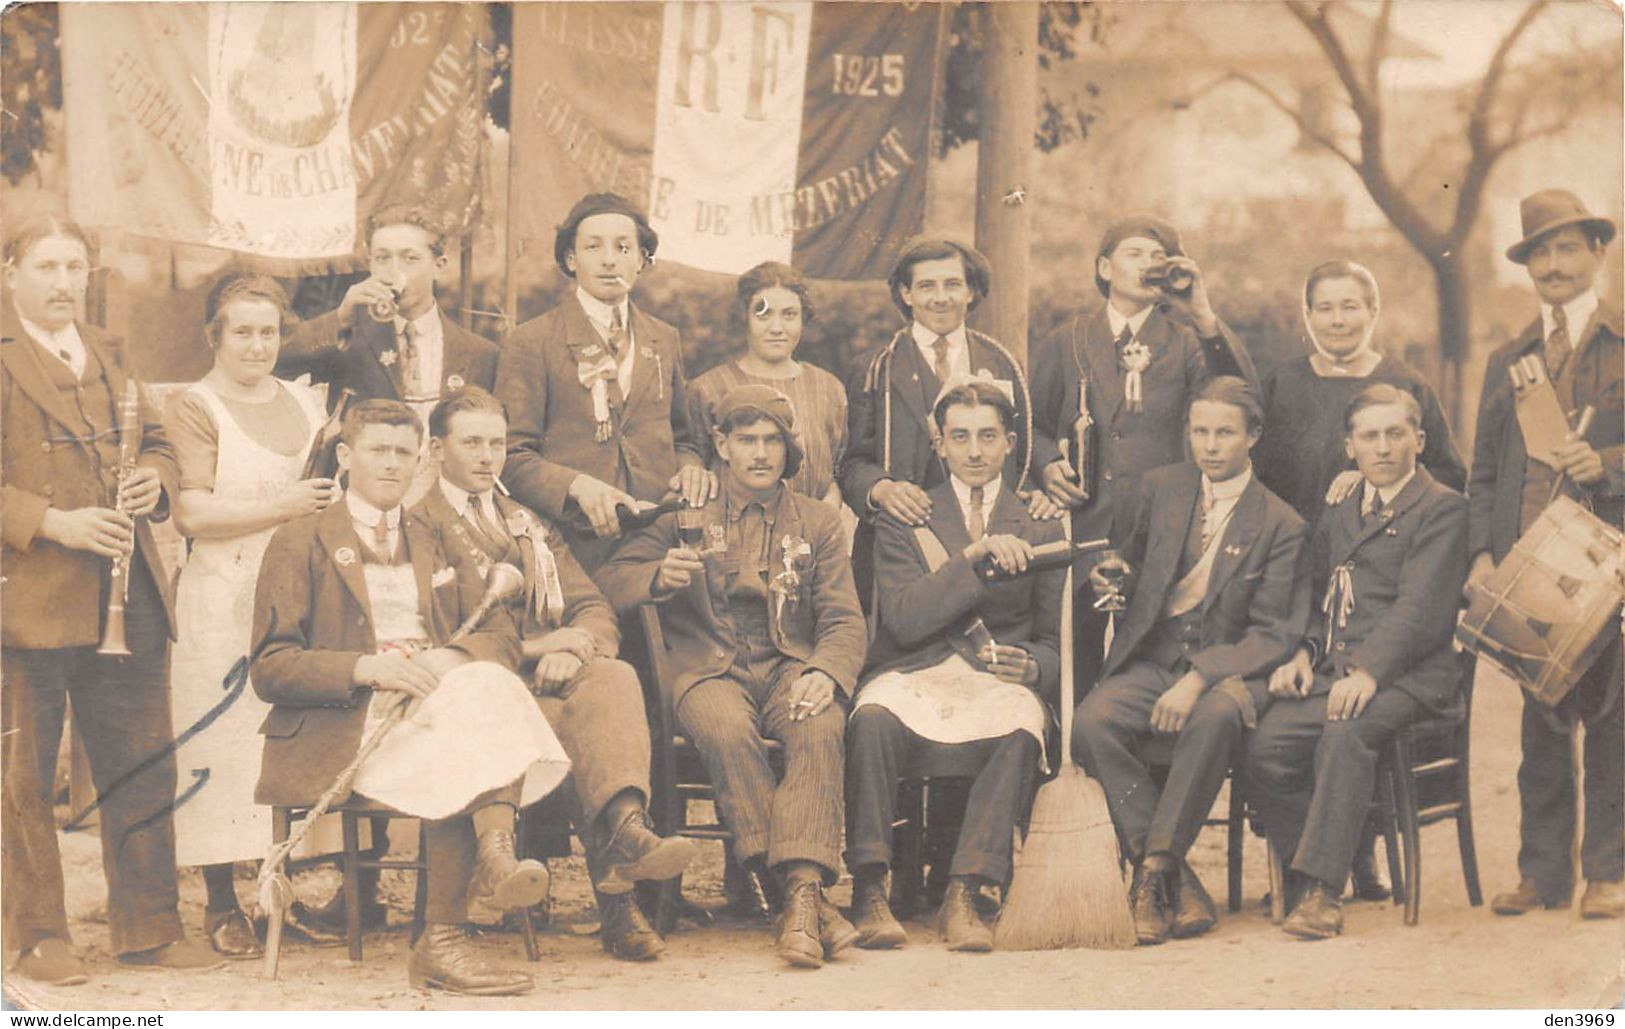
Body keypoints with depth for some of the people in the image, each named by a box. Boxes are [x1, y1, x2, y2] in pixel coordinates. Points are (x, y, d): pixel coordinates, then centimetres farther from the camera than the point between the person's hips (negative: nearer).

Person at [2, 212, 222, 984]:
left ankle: (147, 926, 18)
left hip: (127, 599, 6)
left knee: (144, 768, 8)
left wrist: (154, 479, -1)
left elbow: (157, 445, 20)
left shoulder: (110, 354, 17)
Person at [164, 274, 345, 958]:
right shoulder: (192, 407, 1)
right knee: (224, 743, -4)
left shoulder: (305, 402, 17)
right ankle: (221, 904, 5)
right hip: (221, 603, -5)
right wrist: (283, 508, -19)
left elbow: (333, 485, 29)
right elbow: (190, 513, -12)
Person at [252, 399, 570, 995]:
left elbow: (502, 635, 15)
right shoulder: (300, 543, 10)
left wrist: (453, 657, -10)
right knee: (454, 763, -35)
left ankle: (496, 857, -49)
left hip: (441, 696, 4)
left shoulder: (438, 545, 26)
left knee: (491, 689, -32)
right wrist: (367, 668, -17)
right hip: (346, 728, -4)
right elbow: (269, 669, -1)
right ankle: (440, 942, -37)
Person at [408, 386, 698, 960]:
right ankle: (616, 896, -43)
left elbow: (594, 611, 17)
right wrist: (541, 644, -9)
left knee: (614, 678, -31)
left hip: (551, 675, 4)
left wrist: (573, 651, -9)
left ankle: (623, 824, -55)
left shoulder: (531, 525, 30)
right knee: (568, 721, -34)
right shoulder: (417, 525, 9)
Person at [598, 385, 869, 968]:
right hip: (709, 668, -1)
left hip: (788, 665, 1)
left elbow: (844, 620, 7)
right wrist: (659, 577, -17)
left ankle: (802, 891, -44)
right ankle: (805, 895, -35)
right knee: (727, 730, -36)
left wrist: (824, 673, -16)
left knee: (821, 728, -34)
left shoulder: (818, 523, 16)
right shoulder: (685, 517, 13)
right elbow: (609, 583, 6)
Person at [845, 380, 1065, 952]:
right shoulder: (904, 519, 13)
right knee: (873, 720, -35)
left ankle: (963, 896, -35)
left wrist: (1031, 666, -10)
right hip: (915, 674, 0)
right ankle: (868, 891, -31)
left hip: (1001, 679, 1)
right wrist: (975, 556, -13)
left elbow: (1056, 642, 15)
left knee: (1020, 732, -35)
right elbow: (903, 619, -3)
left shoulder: (1039, 528, 17)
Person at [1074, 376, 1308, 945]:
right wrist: (1116, 569, 1)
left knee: (1216, 717, -39)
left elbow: (1270, 635, -5)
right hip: (1151, 659, 3)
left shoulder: (1280, 524, 0)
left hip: (1227, 668, -3)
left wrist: (1199, 679, -20)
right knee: (1092, 722, -29)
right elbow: (1129, 553, 28)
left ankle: (1152, 873, -30)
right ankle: (1177, 880, -26)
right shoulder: (1161, 487, 12)